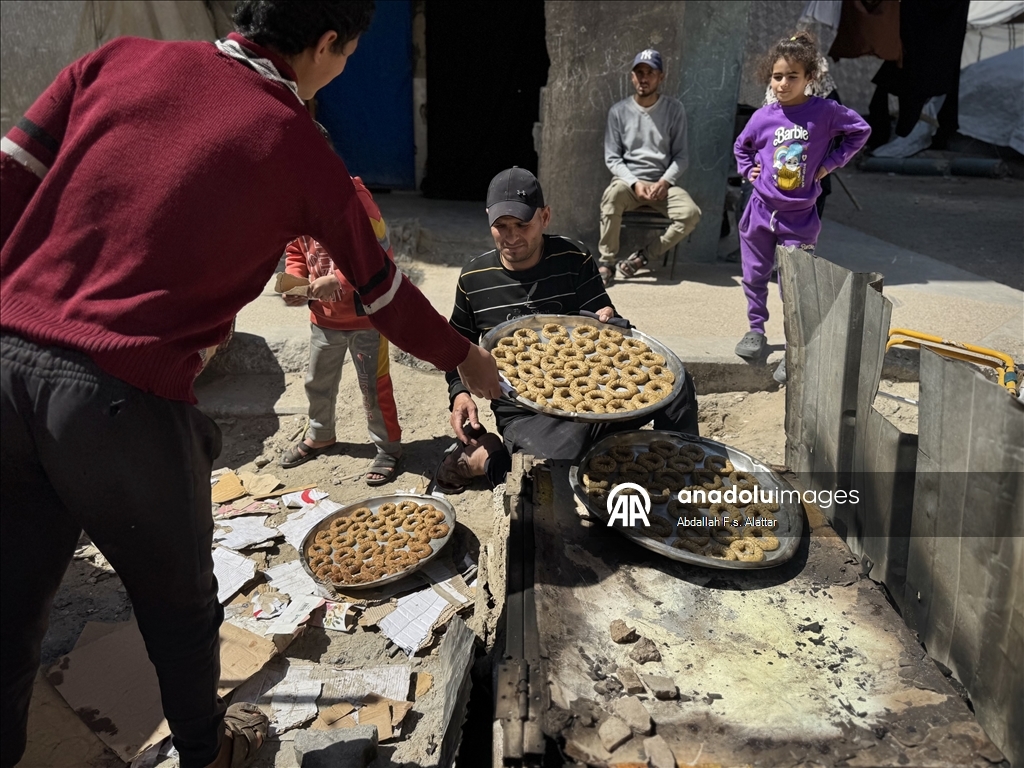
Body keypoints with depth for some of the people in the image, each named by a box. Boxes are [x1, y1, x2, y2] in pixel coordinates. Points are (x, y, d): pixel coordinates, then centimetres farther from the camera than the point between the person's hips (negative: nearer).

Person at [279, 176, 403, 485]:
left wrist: (337, 280, -30)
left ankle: (388, 448, 21)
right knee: (317, 382, 20)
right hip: (323, 315, 7)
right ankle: (319, 435, 44)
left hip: (364, 315, -6)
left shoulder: (355, 199, -20)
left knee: (373, 386, 3)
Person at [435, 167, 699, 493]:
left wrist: (609, 321, -21)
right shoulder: (474, 278, 1)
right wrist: (459, 394, -2)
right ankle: (479, 457, -5)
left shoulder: (574, 259, -1)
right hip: (525, 413, -2)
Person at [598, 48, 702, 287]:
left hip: (663, 183, 1)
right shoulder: (619, 111, 4)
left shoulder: (674, 109, 4)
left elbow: (680, 155, 4)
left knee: (691, 213, -27)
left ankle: (644, 255, -9)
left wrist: (664, 182, -15)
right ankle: (606, 263, -23)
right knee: (613, 195, -36)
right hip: (628, 180, -1)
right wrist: (634, 183, -15)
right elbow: (612, 158, 2)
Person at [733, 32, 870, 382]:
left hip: (800, 217, -2)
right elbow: (742, 146, 19)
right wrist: (748, 169, 3)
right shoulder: (763, 116, -1)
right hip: (761, 210, 3)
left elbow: (860, 130, 7)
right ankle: (756, 330, 32)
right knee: (754, 276, 12)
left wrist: (831, 162, 0)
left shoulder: (825, 111, -8)